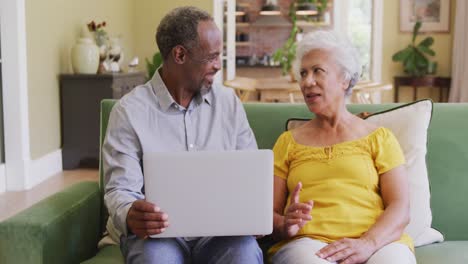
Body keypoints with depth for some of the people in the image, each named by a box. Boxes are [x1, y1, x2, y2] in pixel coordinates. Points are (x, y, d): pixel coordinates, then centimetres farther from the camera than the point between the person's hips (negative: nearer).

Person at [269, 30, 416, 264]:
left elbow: (400, 209, 3)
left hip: (378, 242, 1)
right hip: (307, 241, 0)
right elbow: (269, 213, 12)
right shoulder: (288, 142, 19)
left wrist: (368, 244, -16)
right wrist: (285, 225, -12)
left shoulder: (379, 138, 15)